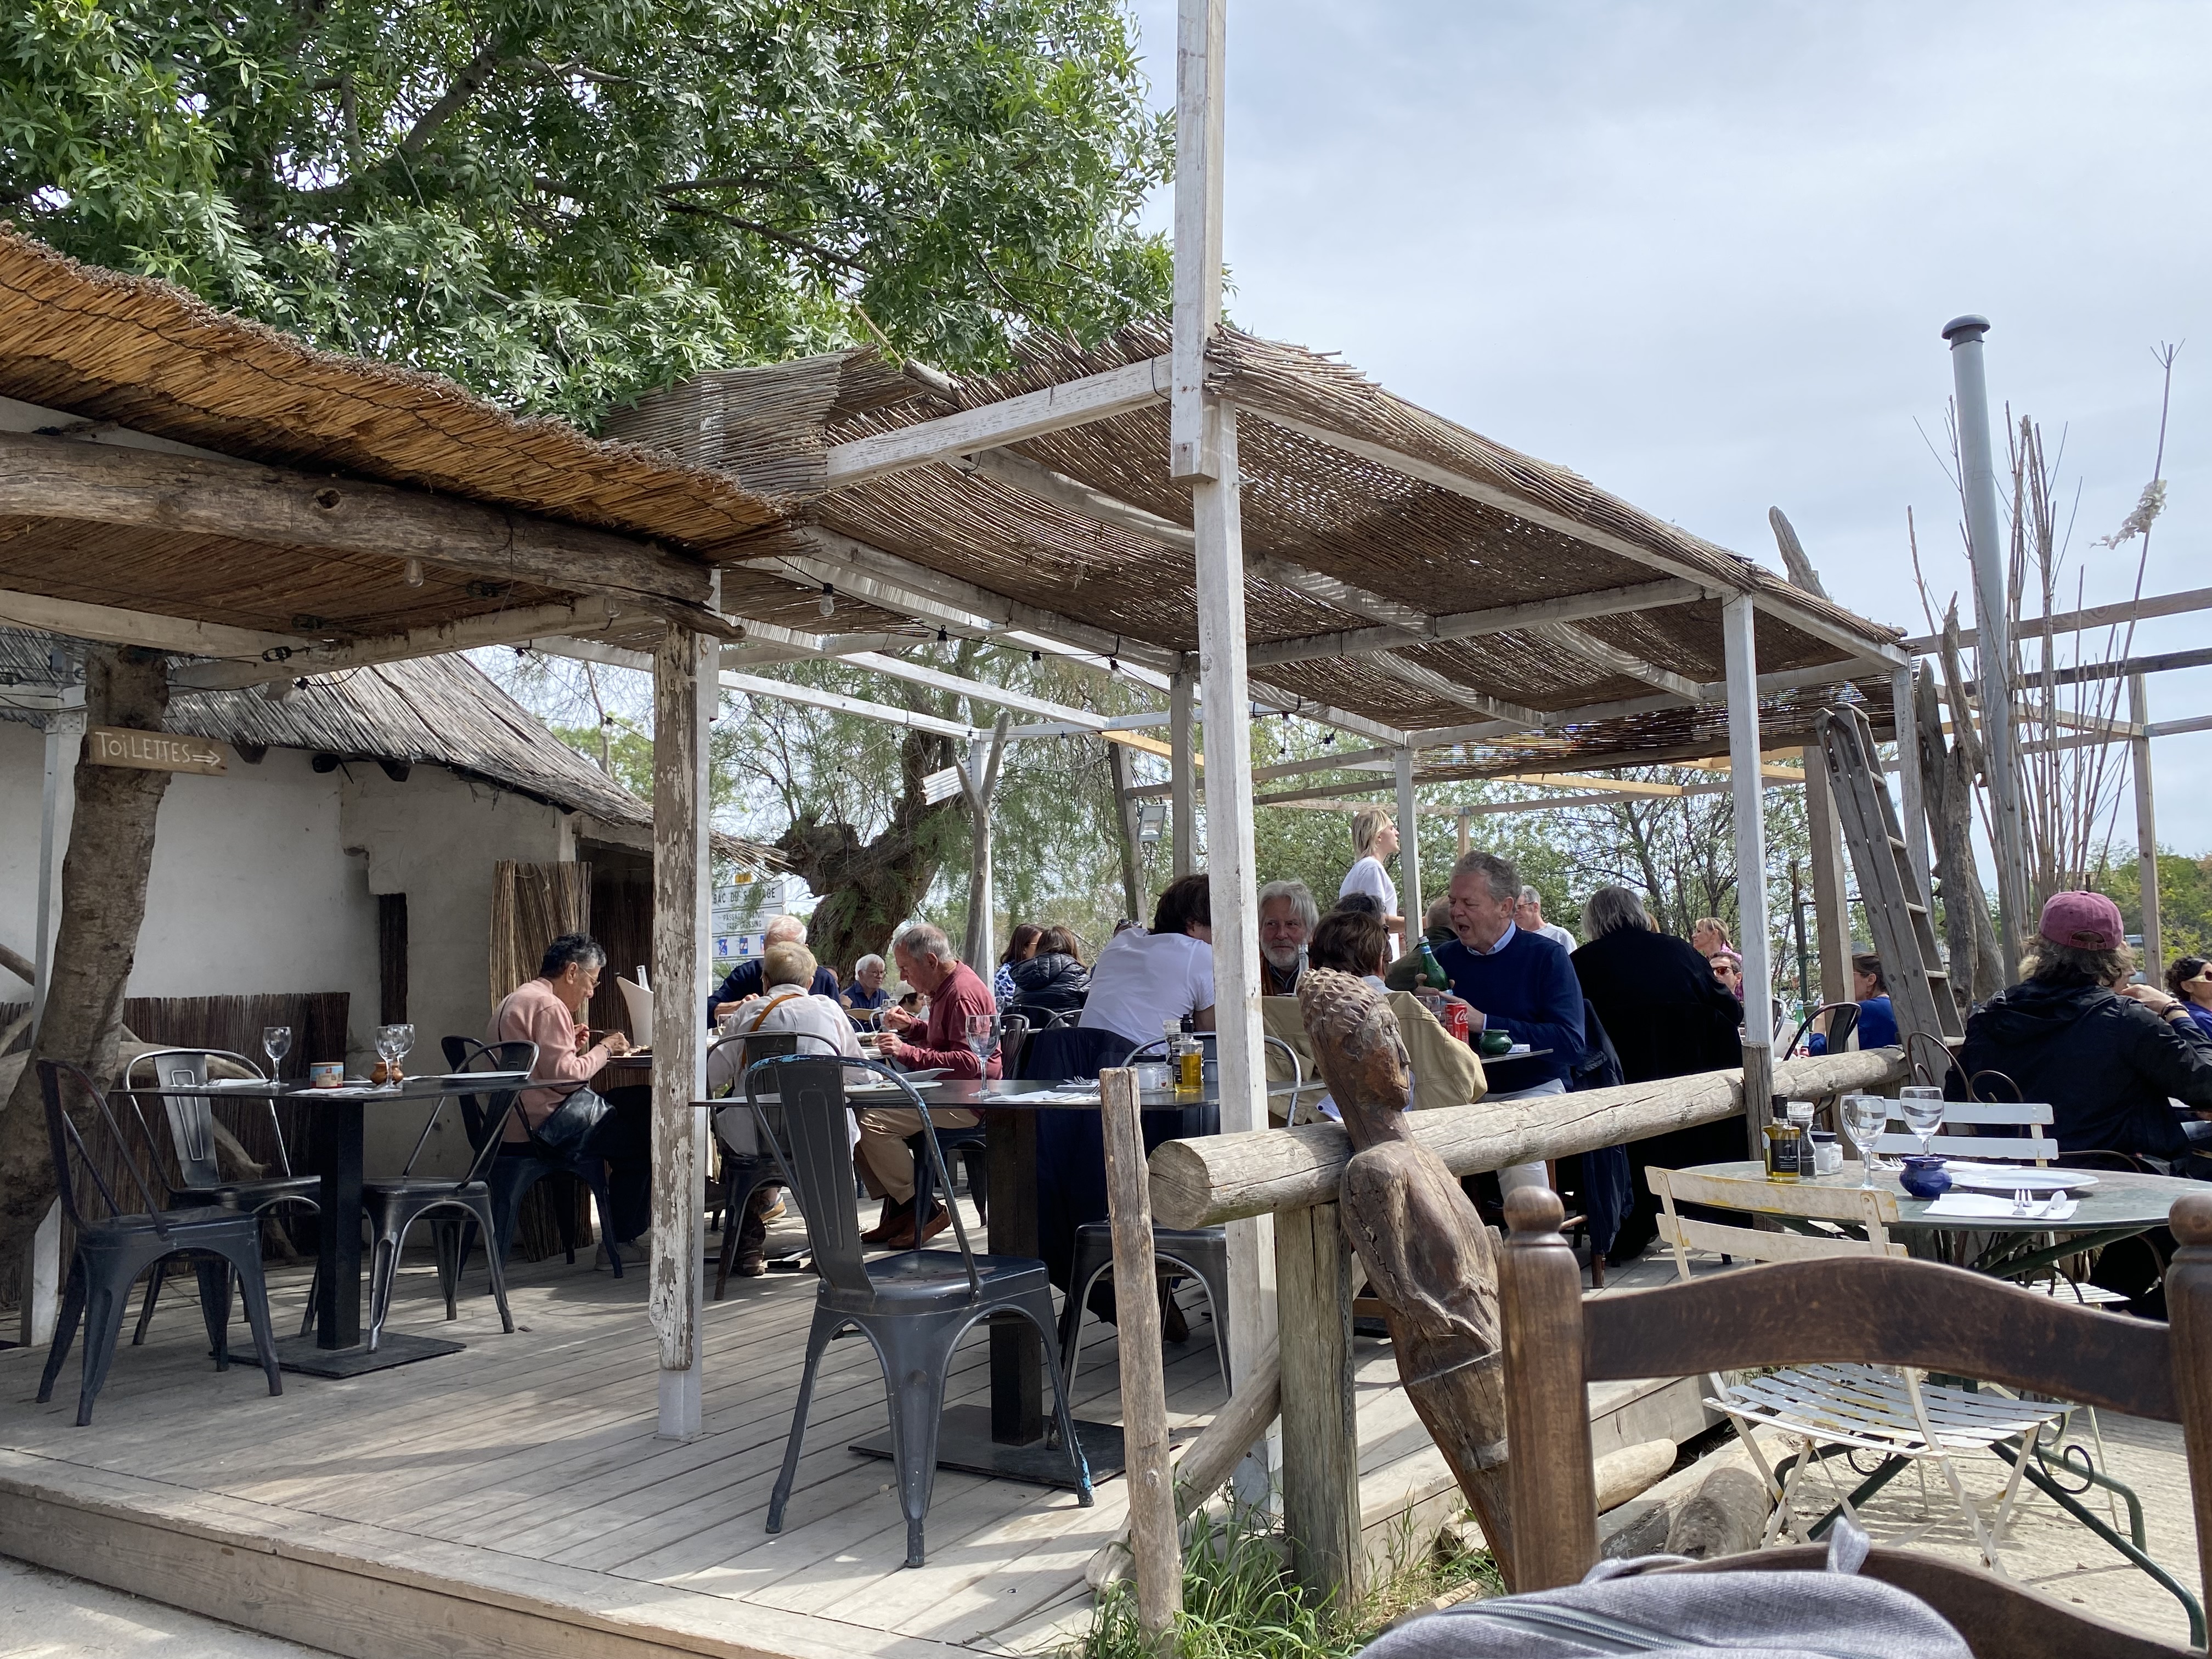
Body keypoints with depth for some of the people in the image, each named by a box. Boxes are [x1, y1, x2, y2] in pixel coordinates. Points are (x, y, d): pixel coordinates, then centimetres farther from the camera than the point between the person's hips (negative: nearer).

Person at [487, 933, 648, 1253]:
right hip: (544, 1130, -11)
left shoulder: (514, 1000, 18)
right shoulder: (548, 1005, -15)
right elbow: (565, 1077, -21)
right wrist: (604, 1049, -8)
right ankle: (619, 1242, 4)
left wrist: (571, 1046, 12)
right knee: (641, 1133, -3)